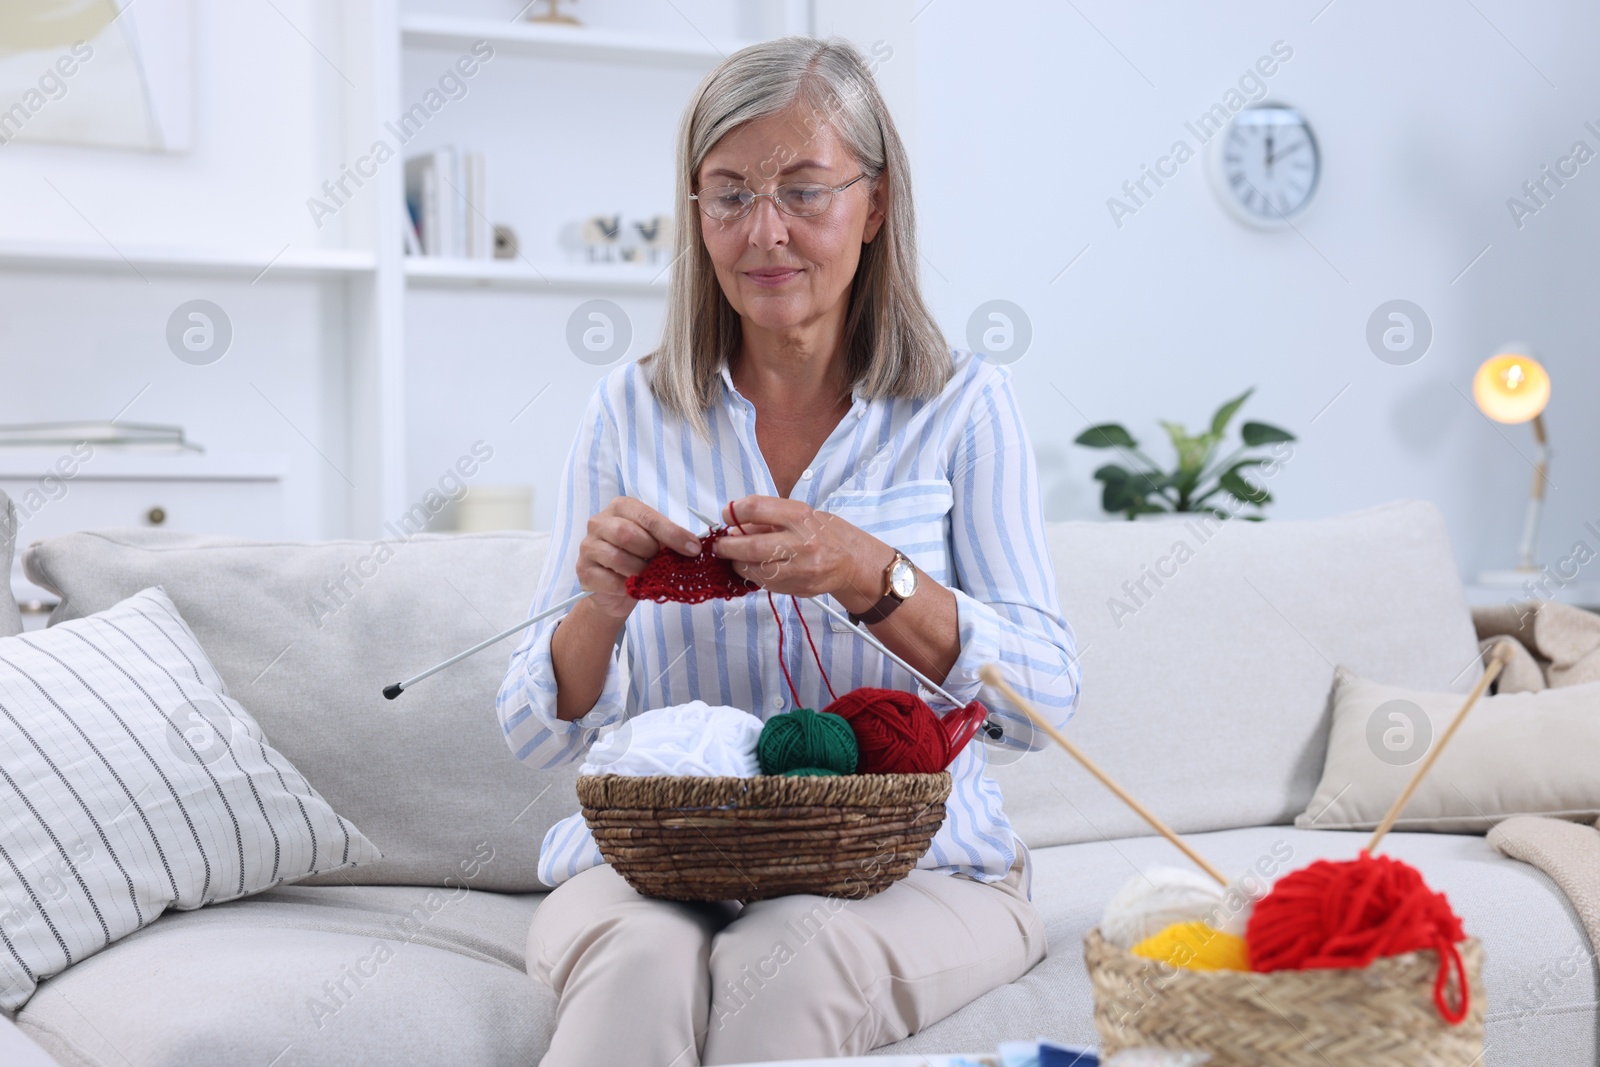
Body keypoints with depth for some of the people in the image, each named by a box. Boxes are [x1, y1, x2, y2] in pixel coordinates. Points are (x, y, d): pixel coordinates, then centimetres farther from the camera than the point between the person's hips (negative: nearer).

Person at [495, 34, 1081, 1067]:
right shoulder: (631, 411, 8)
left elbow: (1046, 694, -7)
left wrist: (873, 577, -24)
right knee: (641, 964, -32)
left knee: (784, 962, -33)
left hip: (905, 864, -1)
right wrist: (599, 608, -18)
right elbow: (542, 736, 5)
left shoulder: (965, 406, 4)